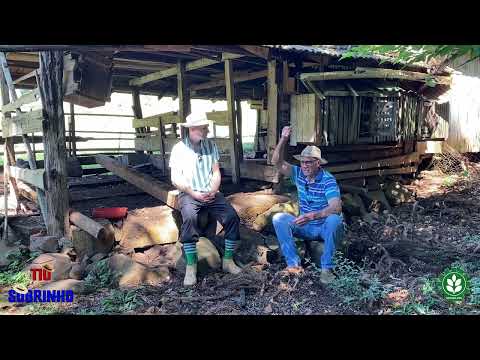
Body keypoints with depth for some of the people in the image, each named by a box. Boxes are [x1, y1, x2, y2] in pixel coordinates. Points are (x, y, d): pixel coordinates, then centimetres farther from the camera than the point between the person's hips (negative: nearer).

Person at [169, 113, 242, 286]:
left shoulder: (211, 145, 9)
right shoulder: (179, 148, -1)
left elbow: (216, 173, 9)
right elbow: (176, 180, -5)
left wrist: (213, 191, -9)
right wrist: (194, 194, -16)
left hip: (211, 193, 4)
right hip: (189, 194, -3)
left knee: (232, 217, -20)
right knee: (189, 217, -35)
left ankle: (228, 260, -5)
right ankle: (191, 266, -26)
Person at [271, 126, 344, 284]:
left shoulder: (328, 180, -19)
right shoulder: (299, 174, -2)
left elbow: (336, 207, -33)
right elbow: (277, 162, -8)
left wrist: (312, 216, -47)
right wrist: (283, 139, -22)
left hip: (326, 228, -5)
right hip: (306, 228, 5)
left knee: (334, 219, -38)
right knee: (278, 218, -16)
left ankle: (326, 268, -26)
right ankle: (294, 264, -19)